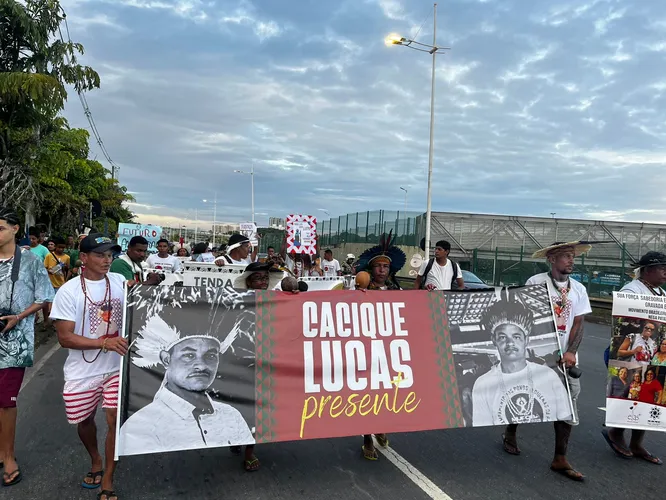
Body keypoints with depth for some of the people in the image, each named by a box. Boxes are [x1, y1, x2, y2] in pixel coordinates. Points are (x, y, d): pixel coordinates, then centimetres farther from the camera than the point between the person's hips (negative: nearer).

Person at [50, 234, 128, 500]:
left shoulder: (120, 281, -3)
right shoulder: (69, 291, -13)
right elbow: (65, 338, -16)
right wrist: (105, 342, -27)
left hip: (116, 367, 1)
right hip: (83, 372, -1)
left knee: (116, 421, -1)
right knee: (85, 421, 18)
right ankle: (96, 461, 47)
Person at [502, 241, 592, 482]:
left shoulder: (579, 289, 6)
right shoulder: (536, 282, -7)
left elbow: (578, 324, 5)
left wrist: (571, 352, -9)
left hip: (565, 357, 4)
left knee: (568, 403, 0)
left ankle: (560, 460, 10)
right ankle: (510, 433, 34)